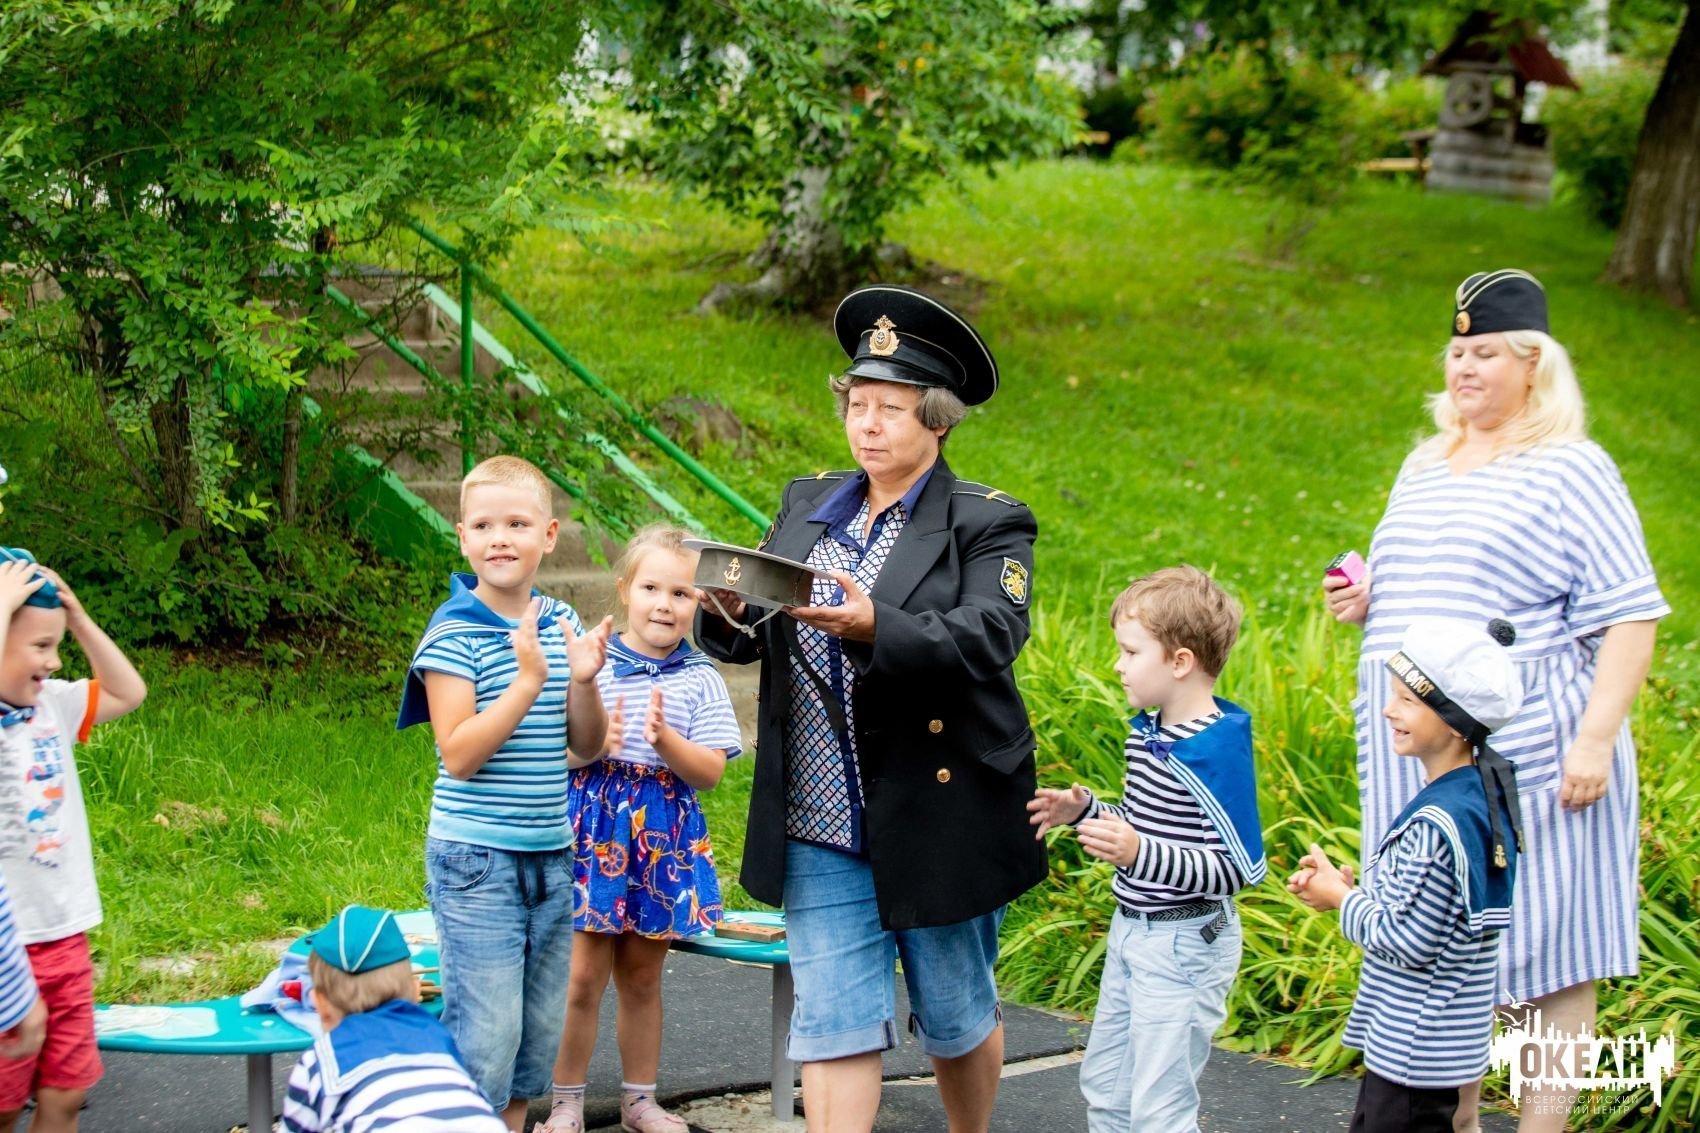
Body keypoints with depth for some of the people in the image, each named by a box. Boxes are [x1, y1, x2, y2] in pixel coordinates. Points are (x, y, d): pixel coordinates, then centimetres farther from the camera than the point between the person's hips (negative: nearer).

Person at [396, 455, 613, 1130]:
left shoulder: (559, 622, 6)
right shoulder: (455, 632, -11)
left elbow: (587, 745, 8)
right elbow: (459, 755, -17)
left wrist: (583, 682, -11)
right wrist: (529, 680, -23)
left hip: (551, 855, 6)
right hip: (477, 862, -6)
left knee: (538, 1033, 13)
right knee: (486, 1037, -5)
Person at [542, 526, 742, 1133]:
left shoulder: (700, 679, 1)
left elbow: (711, 771, -4)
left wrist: (666, 740, -21)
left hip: (665, 835, 2)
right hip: (593, 826, -1)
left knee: (642, 976, 14)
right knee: (583, 976, -1)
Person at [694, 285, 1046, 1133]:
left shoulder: (987, 524, -4)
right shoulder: (806, 505, 10)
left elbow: (989, 639, -21)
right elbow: (749, 640, 6)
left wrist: (875, 628, -38)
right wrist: (726, 615, -19)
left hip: (939, 821, -3)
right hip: (820, 830, 3)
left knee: (954, 1019, 13)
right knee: (833, 1025, 0)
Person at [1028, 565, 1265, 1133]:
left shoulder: (1217, 753, -23)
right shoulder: (1148, 733, 6)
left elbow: (1238, 869, -26)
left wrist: (1139, 852, -35)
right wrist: (1083, 809, 5)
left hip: (1184, 943, -10)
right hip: (1133, 931, 10)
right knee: (1103, 1085, 21)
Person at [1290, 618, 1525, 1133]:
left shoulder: (1439, 824, -26)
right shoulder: (1480, 795, 5)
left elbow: (1407, 942, -23)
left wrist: (1340, 898, -9)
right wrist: (1351, 889, 2)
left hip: (1417, 1047, -10)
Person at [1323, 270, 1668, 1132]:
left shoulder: (1569, 472, -6)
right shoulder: (1424, 469, 16)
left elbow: (1628, 617, -11)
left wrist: (1596, 739, -19)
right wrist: (1363, 601, 7)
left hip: (1528, 758, -7)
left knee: (1548, 952, 0)